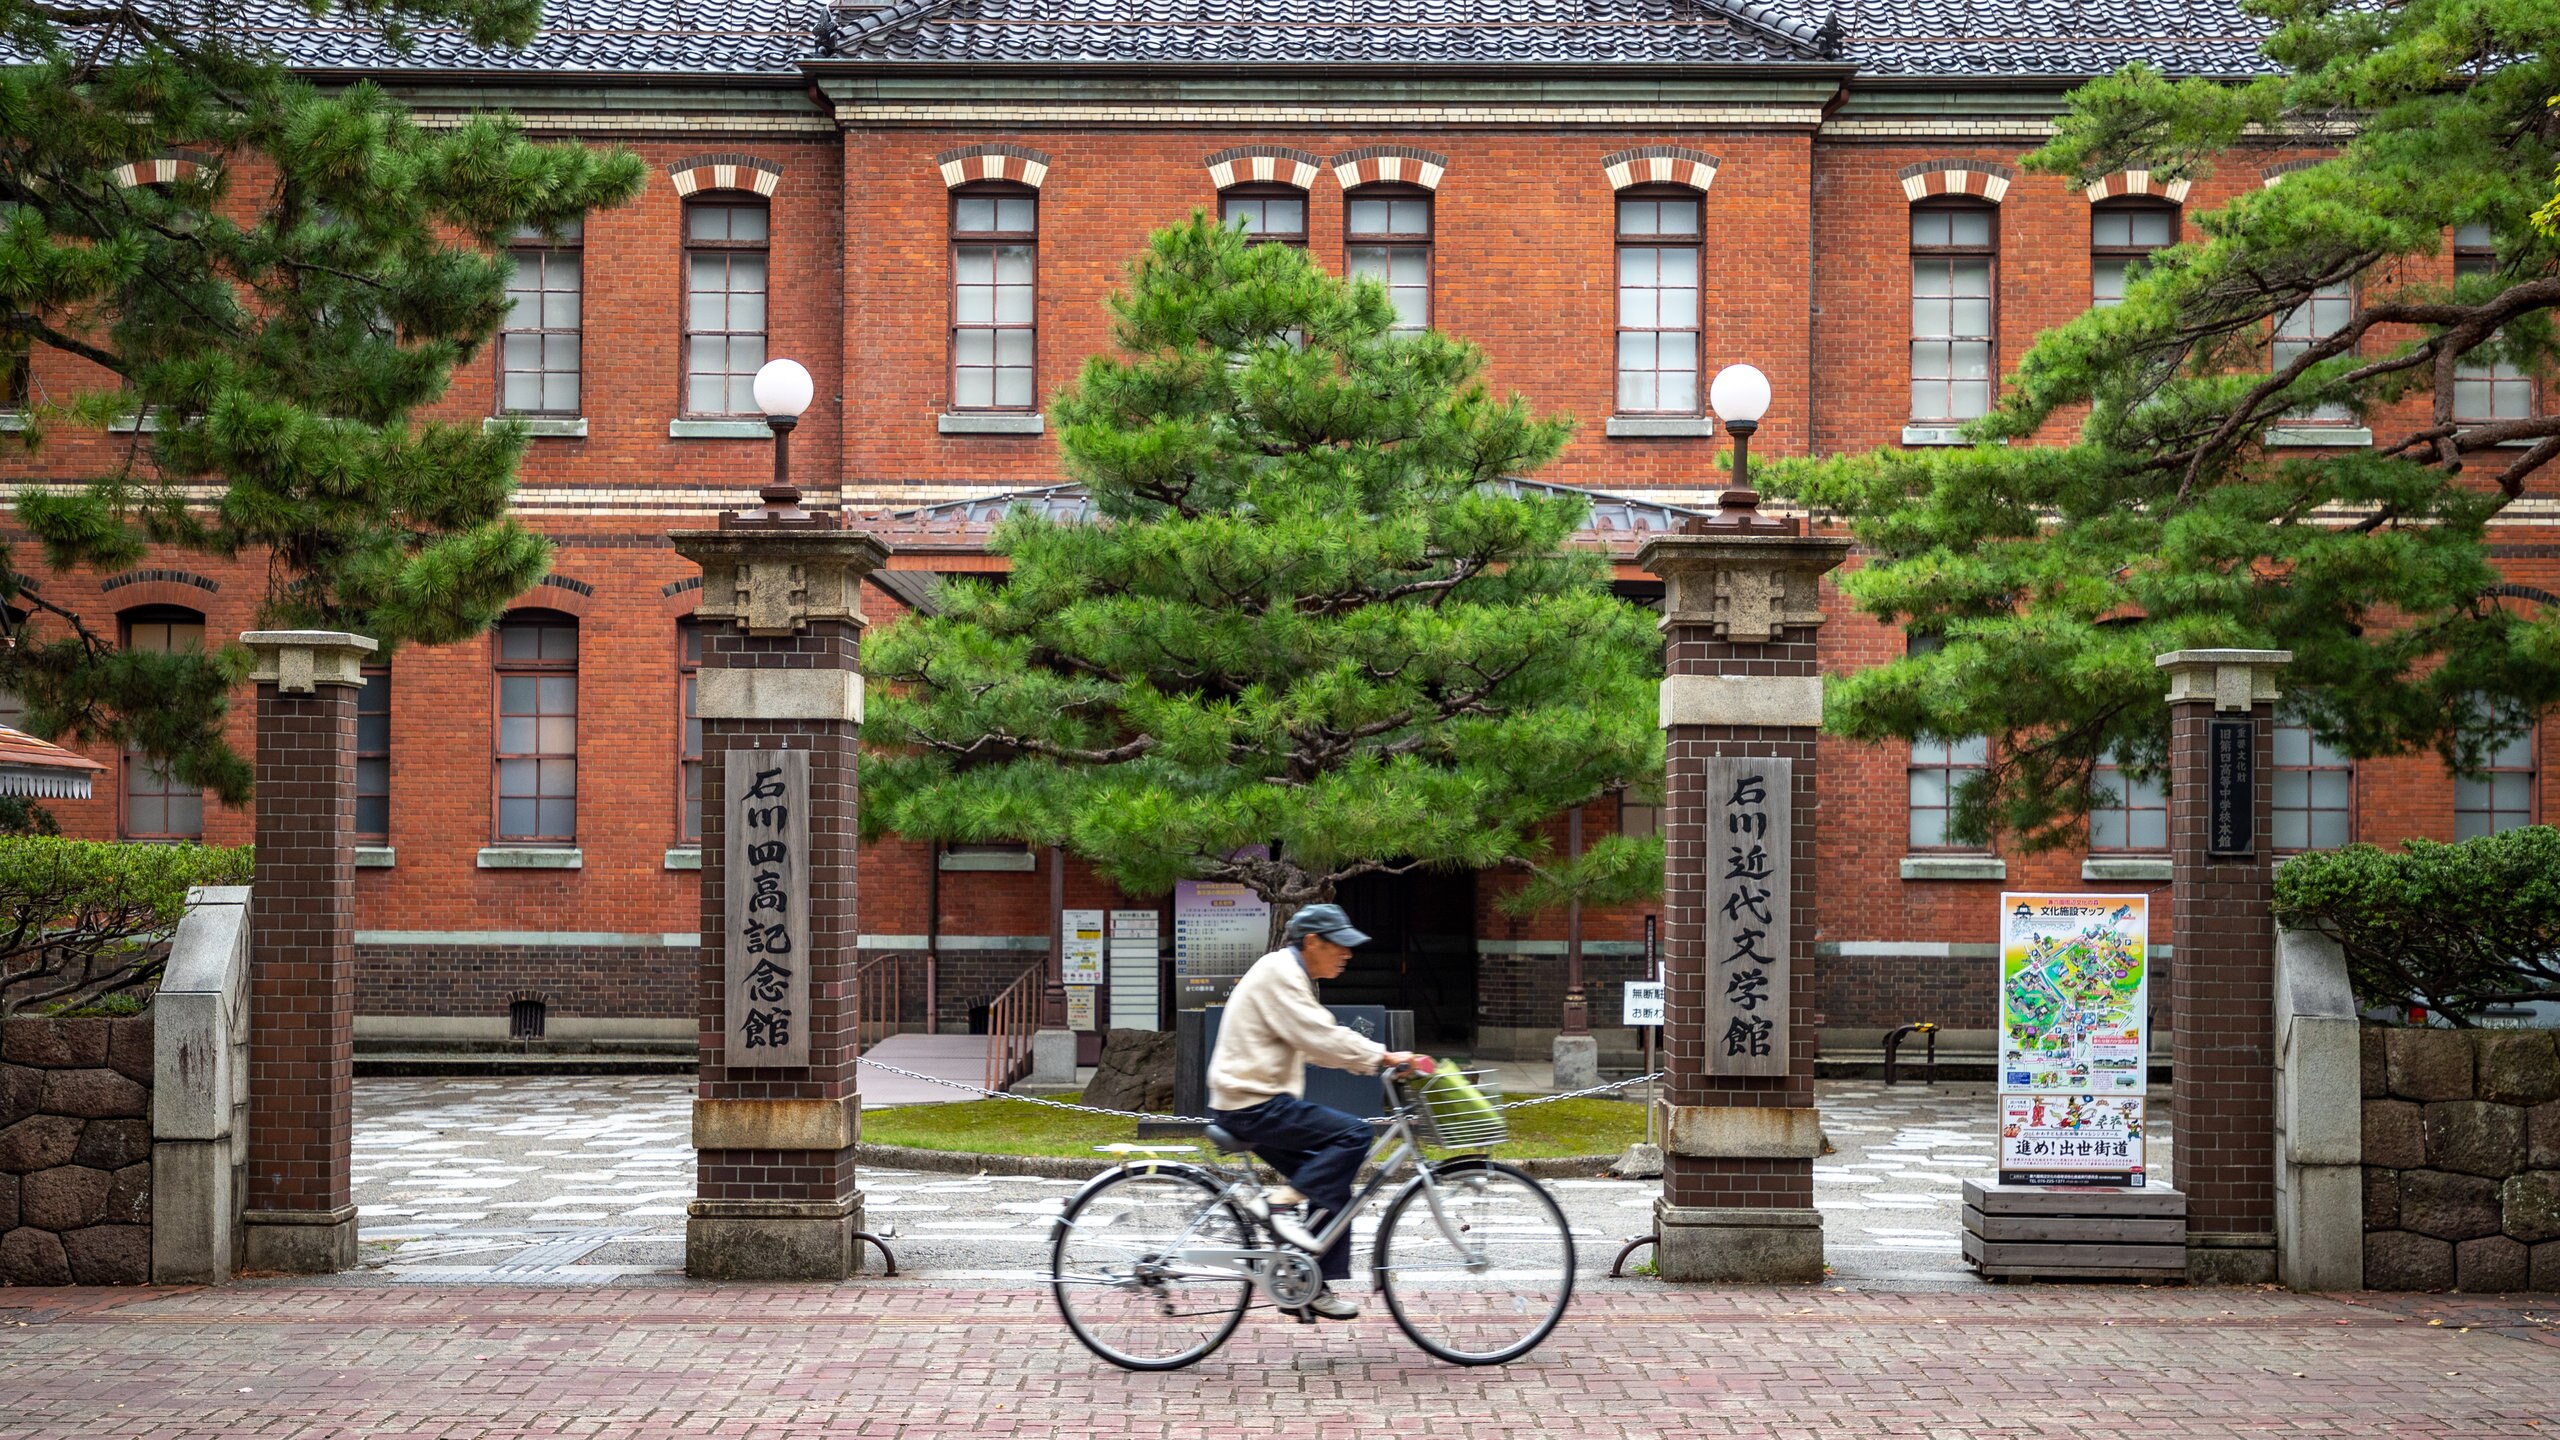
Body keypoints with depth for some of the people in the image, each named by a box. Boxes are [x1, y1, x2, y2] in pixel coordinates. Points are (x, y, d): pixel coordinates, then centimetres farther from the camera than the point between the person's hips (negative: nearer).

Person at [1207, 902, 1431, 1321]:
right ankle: (1283, 1211, -15)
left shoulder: (1290, 974, 19)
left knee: (1332, 1187, 9)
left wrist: (1380, 1057, 8)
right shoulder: (1278, 973, -14)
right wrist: (1382, 1056, -18)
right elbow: (1319, 1037, -22)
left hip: (1256, 1103, 10)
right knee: (1353, 1134, -18)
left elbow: (1320, 1039, 19)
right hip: (1253, 1104, -10)